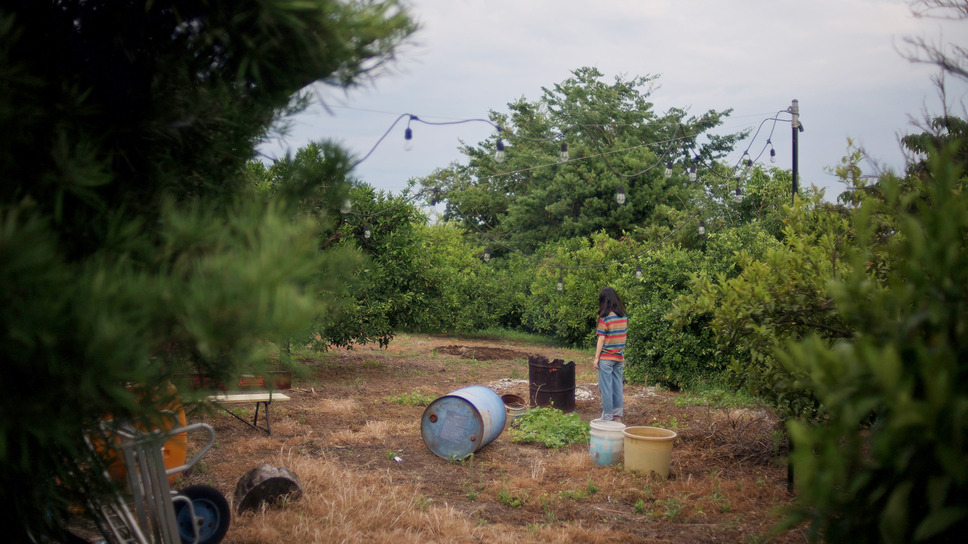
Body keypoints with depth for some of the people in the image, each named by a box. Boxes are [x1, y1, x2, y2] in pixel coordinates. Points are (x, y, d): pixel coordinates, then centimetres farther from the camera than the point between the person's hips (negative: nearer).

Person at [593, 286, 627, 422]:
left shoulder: (605, 317, -14)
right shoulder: (624, 316, 4)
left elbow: (601, 339, -13)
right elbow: (623, 336, 10)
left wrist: (596, 358, -7)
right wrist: (623, 356, 17)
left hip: (606, 357, -6)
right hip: (619, 357, 6)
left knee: (605, 387, 1)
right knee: (617, 386, 13)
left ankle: (607, 417, 5)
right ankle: (617, 415, 19)